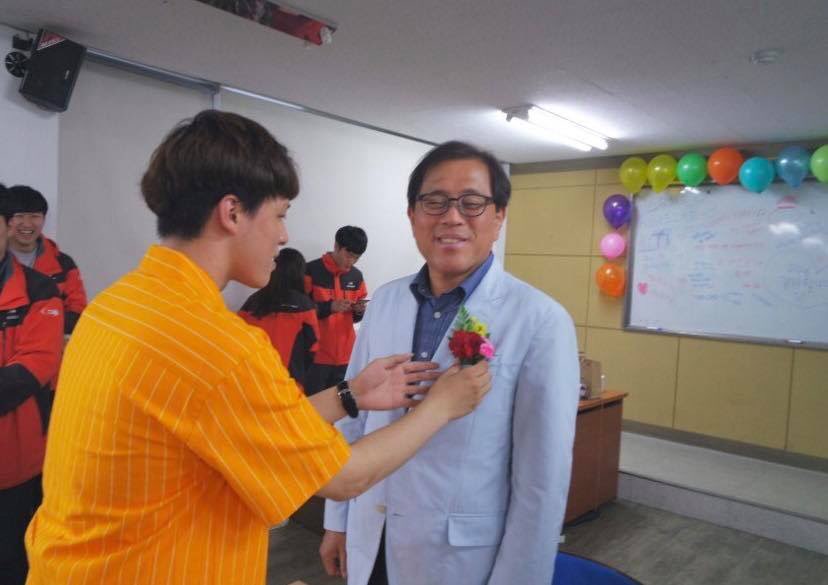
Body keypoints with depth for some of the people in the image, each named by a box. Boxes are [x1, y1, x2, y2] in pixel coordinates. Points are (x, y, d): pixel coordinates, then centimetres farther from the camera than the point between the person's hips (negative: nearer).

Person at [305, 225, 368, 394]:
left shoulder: (356, 276, 8)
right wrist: (330, 306, -19)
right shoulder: (311, 271, -7)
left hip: (345, 355, 4)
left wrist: (359, 311, -7)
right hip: (317, 355, -4)